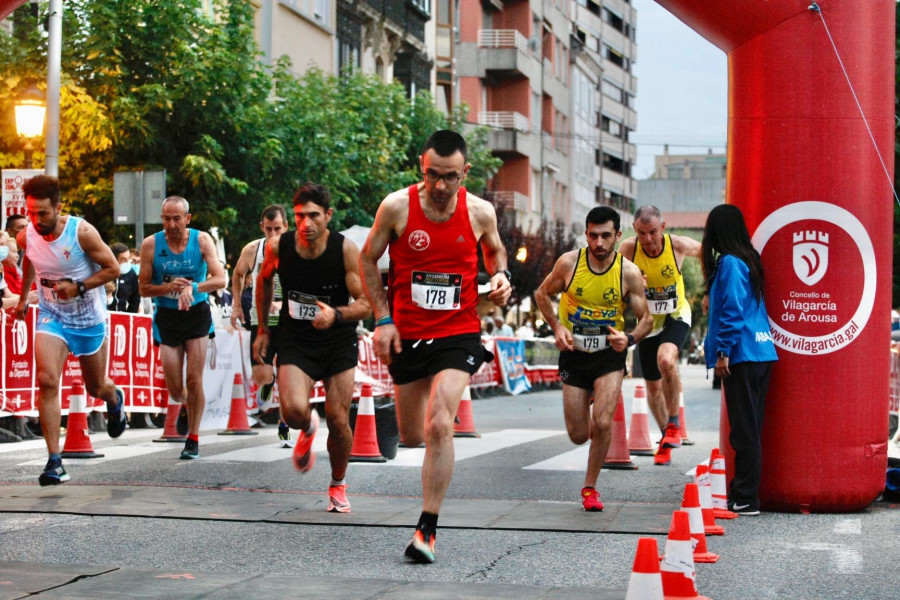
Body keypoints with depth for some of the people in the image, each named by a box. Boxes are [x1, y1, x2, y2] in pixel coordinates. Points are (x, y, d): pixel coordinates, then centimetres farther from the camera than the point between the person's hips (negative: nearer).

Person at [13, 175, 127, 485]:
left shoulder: (82, 232, -23)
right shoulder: (26, 237, -11)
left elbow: (112, 268, -13)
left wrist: (79, 287, -25)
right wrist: (23, 297, 24)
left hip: (90, 320, -1)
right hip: (52, 317, 2)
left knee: (96, 387, 14)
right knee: (47, 381, -20)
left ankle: (115, 399, 55)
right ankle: (54, 461, -18)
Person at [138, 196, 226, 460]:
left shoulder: (202, 240, -7)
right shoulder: (151, 244, -7)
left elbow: (220, 279, -13)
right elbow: (144, 289, -3)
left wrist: (193, 287, -29)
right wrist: (168, 287, -22)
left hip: (197, 313, -1)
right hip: (167, 317, 1)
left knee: (194, 381, -6)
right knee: (175, 390, 1)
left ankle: (193, 439, 8)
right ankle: (185, 407, 38)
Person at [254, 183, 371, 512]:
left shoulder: (346, 249, -17)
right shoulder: (278, 246, -11)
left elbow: (366, 303, -14)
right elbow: (264, 281, 11)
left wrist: (336, 314, -34)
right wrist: (263, 330, 13)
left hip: (339, 343, 0)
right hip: (294, 342, 1)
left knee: (338, 420, -1)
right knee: (294, 410, -22)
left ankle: (338, 484, 27)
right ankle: (308, 429, 18)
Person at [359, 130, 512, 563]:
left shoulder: (480, 212, -5)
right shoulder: (397, 206, -9)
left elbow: (494, 250, 17)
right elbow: (368, 260, 4)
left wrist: (500, 276, -5)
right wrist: (383, 319, -3)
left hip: (457, 335, -1)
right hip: (407, 335, 2)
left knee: (439, 426, -19)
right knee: (411, 437, 11)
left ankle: (427, 529, -11)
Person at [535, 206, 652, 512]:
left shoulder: (629, 273, -13)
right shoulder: (569, 262, -12)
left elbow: (646, 319, -4)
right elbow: (542, 294, 5)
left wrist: (630, 338, -25)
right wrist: (557, 326, -11)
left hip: (610, 353, -1)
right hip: (574, 353, 1)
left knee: (602, 424, -19)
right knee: (578, 435, 4)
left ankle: (590, 487, 5)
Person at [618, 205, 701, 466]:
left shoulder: (679, 245, -21)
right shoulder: (628, 248, -20)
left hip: (676, 316, -2)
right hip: (647, 320, 3)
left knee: (666, 359, -32)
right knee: (653, 386, 10)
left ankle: (674, 424, -13)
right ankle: (666, 438, 32)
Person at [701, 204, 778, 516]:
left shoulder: (729, 263, -11)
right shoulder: (749, 260, 15)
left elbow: (732, 311, -17)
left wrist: (723, 352, -15)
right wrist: (713, 302, 28)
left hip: (741, 355, -9)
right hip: (761, 352, 9)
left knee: (744, 430, -6)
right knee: (750, 428, 12)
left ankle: (745, 499, -3)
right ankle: (742, 493, 19)